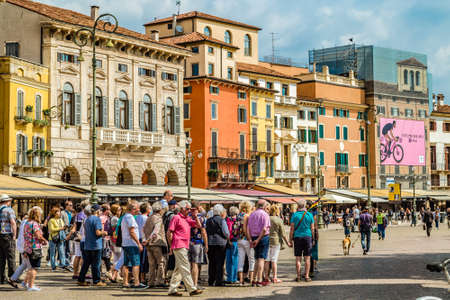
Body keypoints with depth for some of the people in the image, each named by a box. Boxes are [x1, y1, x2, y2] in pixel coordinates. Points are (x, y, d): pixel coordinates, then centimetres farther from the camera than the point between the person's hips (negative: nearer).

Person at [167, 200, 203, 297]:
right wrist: (171, 246, -7)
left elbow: (199, 225, 19)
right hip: (179, 246, -9)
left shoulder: (188, 219, 18)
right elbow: (169, 232, -7)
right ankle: (192, 289, -12)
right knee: (185, 268, -10)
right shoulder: (176, 218, -6)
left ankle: (172, 290, 14)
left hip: (185, 246, 9)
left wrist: (195, 216, 7)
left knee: (178, 269, 10)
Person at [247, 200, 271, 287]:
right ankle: (259, 280, -7)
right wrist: (258, 239, -15)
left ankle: (255, 280, 13)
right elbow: (264, 229, -17)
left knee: (257, 259, 15)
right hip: (263, 237, -6)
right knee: (261, 259, -4)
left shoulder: (252, 214, 11)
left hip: (254, 237, 6)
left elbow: (248, 228, 5)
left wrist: (250, 240, 0)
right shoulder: (265, 214, -7)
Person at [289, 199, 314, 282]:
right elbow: (312, 228, 3)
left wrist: (290, 239, 3)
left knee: (298, 258, 3)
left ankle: (298, 276, 2)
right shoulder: (309, 215, 1)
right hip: (307, 237, 1)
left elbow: (292, 229, -4)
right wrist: (313, 239, 11)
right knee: (307, 258, 4)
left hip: (297, 237, -1)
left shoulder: (295, 215, -3)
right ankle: (307, 276, 2)